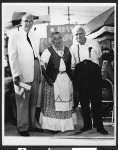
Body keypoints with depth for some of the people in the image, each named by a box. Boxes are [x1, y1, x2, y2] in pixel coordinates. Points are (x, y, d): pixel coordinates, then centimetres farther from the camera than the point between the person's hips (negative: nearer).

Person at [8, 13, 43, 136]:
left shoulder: (36, 37, 13)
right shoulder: (14, 38, -3)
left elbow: (37, 55, 15)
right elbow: (13, 58, -7)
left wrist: (40, 72, 10)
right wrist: (16, 75, -13)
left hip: (35, 74, 5)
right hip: (22, 75, -5)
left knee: (33, 101, 13)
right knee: (23, 102, 2)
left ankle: (32, 124, 26)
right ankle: (22, 127, 15)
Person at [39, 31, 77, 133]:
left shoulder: (67, 50, 9)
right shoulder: (48, 51, -7)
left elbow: (70, 65, 14)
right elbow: (42, 66, -11)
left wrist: (71, 76, 5)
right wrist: (47, 79, -16)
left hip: (66, 79, 5)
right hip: (53, 80, -5)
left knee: (66, 101, 12)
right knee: (53, 103, 1)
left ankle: (66, 124, 25)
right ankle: (52, 126, 10)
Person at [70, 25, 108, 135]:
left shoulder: (94, 43, 4)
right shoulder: (73, 48, 6)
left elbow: (100, 58, 13)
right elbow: (72, 64, 12)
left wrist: (98, 71, 5)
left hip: (94, 73, -2)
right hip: (80, 75, 2)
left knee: (96, 99, -3)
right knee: (83, 100, 7)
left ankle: (99, 125, 8)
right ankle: (87, 124, 20)